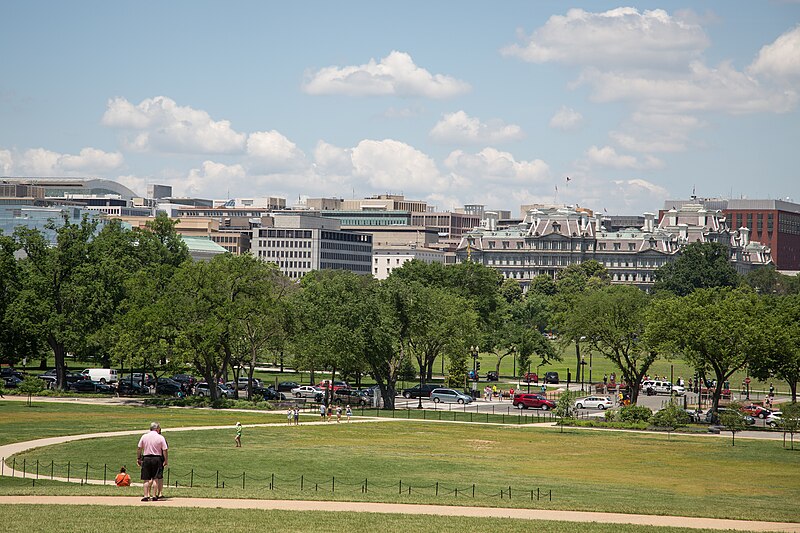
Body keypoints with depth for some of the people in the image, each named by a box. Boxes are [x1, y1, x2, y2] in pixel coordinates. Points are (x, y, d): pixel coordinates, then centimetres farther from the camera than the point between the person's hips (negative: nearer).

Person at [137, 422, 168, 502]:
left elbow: (139, 448, 5)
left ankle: (146, 496, 1)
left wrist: (138, 458, 14)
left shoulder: (144, 436, 3)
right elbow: (165, 450, -5)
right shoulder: (161, 438, -3)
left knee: (146, 479, 5)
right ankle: (154, 496, 3)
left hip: (146, 458, 1)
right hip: (157, 458, -1)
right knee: (155, 478, 4)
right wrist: (165, 460, 3)